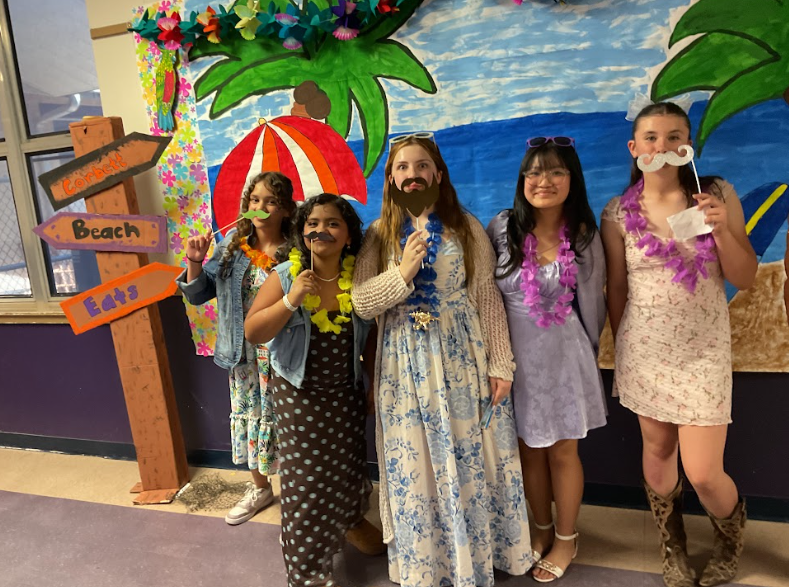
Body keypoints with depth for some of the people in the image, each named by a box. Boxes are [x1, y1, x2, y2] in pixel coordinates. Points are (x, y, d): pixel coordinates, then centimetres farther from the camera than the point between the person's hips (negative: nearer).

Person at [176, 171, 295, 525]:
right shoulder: (232, 245, 1)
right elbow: (198, 295, 5)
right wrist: (195, 261, -10)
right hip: (244, 353, 5)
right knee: (248, 415, 18)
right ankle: (259, 488, 42)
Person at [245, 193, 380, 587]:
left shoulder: (358, 277, -6)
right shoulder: (285, 276, -13)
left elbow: (370, 337, 4)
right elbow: (252, 332, -15)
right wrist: (291, 300, -28)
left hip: (346, 392, 3)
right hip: (300, 393, -2)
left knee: (348, 465, 17)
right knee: (306, 480, 3)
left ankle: (352, 522, 48)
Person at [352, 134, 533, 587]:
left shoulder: (466, 227, 1)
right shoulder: (380, 234, 4)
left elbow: (489, 297, -1)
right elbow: (361, 303, -3)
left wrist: (501, 364, -4)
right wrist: (403, 272, -18)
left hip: (462, 360, -1)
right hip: (405, 365, 1)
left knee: (470, 463, 9)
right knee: (412, 469, 10)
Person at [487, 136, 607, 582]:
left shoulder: (584, 235, -7)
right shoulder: (502, 228, -7)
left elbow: (591, 303, 2)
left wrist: (587, 352, 10)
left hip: (563, 355, -1)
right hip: (514, 355, 1)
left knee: (562, 451, 13)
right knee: (529, 449, 15)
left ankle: (566, 539, 36)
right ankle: (543, 529, 40)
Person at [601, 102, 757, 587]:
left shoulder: (717, 194, -3)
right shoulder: (618, 214, -3)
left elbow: (745, 278, -2)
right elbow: (616, 289, 5)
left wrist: (722, 228, -18)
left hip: (703, 351, -1)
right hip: (644, 351, 1)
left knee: (704, 474, 0)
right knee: (658, 451, 14)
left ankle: (732, 537, 37)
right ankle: (673, 548, 41)